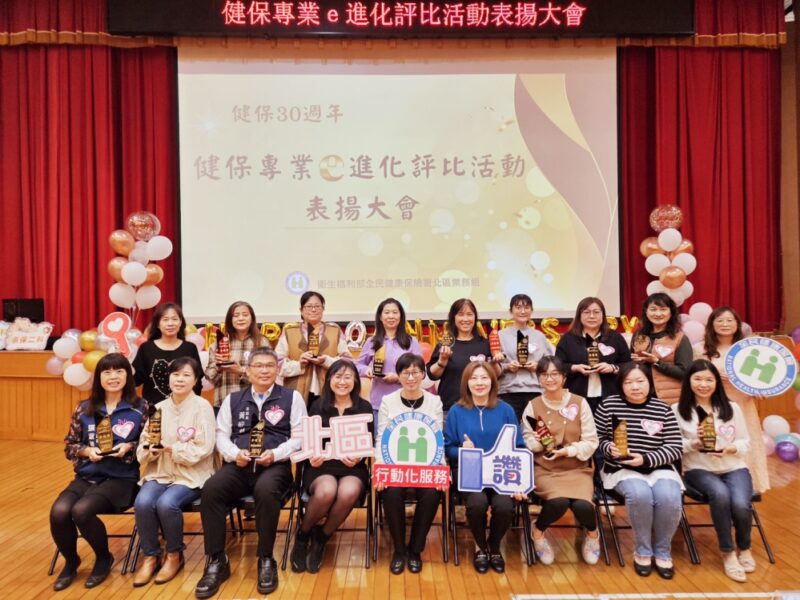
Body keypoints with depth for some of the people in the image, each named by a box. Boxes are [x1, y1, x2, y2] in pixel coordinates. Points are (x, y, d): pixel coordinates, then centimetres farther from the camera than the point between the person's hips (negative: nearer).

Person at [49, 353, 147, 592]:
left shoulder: (140, 408, -2)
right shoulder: (84, 409, 7)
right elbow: (69, 445, 11)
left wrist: (130, 448, -17)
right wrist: (86, 451, -8)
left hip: (122, 478, -4)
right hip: (87, 476, 4)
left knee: (81, 510, -27)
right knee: (59, 511, -24)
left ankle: (104, 558, 4)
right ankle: (70, 561, 8)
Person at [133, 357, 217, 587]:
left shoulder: (202, 406, -6)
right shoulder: (159, 408, 7)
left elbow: (203, 449, -13)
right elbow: (143, 450, 7)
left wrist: (169, 448, -21)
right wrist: (149, 447, -17)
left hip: (192, 474, -4)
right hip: (160, 472, 4)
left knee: (167, 503, -29)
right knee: (143, 502, -25)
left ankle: (175, 556, -1)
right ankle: (150, 557, -1)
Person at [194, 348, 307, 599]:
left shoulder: (292, 397, 10)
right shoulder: (233, 400, 20)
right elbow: (221, 435, 13)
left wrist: (276, 453, -14)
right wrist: (235, 454, -8)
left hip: (276, 465, -3)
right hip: (239, 465, 3)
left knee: (266, 491, -36)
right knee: (210, 490, -27)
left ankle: (266, 560, -16)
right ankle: (216, 561, -12)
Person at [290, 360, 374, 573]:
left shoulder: (364, 407, 8)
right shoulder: (318, 406, 8)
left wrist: (357, 457, -15)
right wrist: (312, 456, -14)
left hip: (353, 466, 1)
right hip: (322, 464, 0)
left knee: (348, 492, -34)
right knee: (326, 491, -34)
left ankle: (321, 537, -4)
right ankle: (303, 535, -2)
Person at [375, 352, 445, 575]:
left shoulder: (434, 402, 7)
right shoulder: (388, 401, 4)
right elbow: (381, 439, -1)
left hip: (425, 465, 1)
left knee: (432, 494, -29)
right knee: (392, 492, -31)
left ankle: (415, 549, -4)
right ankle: (399, 549, -5)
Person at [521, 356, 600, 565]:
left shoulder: (580, 403, -2)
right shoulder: (533, 406, 0)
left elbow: (591, 442, -3)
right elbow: (526, 442, 0)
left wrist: (568, 450, -18)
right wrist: (538, 442, -22)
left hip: (577, 468, 1)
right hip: (545, 469, -1)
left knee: (582, 505, -26)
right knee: (559, 502, -30)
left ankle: (592, 533, 15)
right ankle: (538, 532, 7)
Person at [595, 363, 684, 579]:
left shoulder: (663, 409, 2)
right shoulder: (609, 405, -2)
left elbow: (676, 448, -1)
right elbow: (597, 439, 5)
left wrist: (646, 459, -15)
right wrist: (609, 448, -18)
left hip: (658, 468, 2)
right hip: (622, 469, -1)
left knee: (669, 497, -29)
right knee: (640, 494, -32)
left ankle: (663, 551, 0)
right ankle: (642, 551, -5)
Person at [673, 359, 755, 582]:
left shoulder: (732, 408, 6)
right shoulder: (678, 410, -1)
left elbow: (746, 443, 7)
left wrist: (729, 448, -13)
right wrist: (694, 443, -19)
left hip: (734, 467, 2)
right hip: (699, 469, -2)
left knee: (741, 504, -26)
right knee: (720, 494, -34)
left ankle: (744, 547, 10)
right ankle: (728, 552, -11)